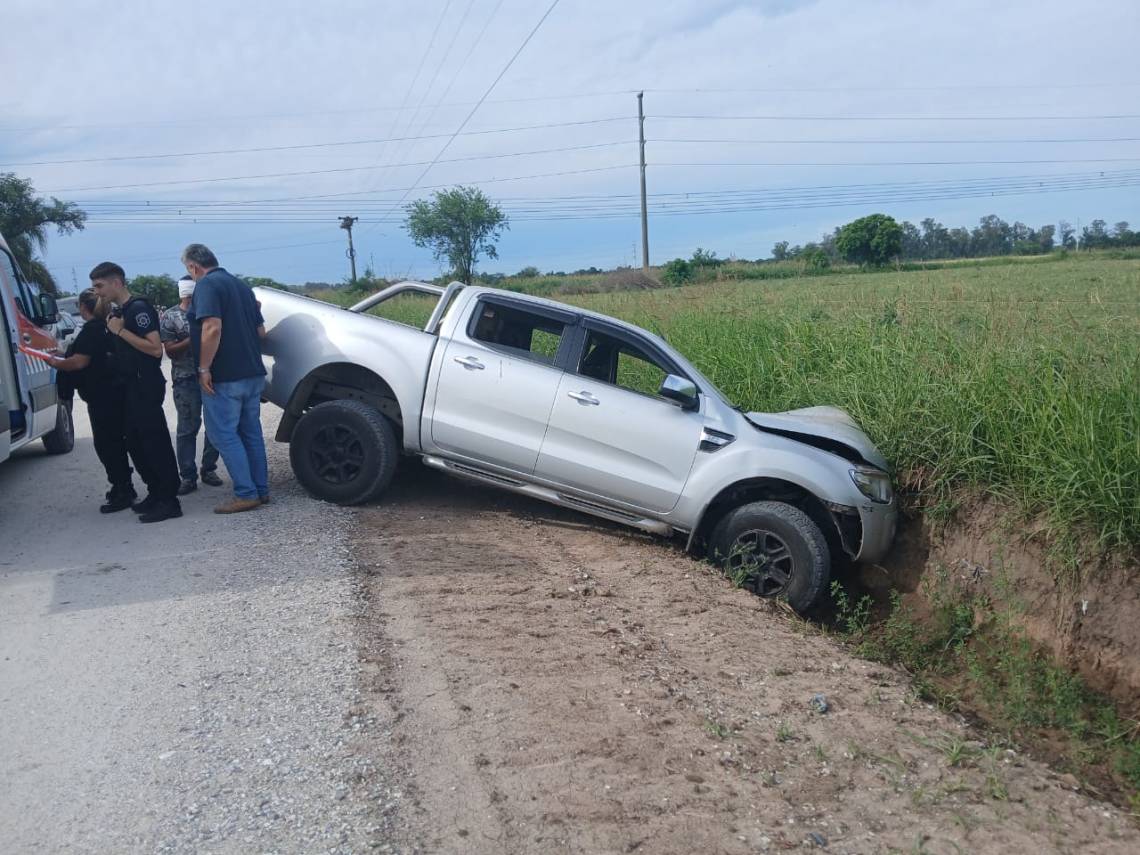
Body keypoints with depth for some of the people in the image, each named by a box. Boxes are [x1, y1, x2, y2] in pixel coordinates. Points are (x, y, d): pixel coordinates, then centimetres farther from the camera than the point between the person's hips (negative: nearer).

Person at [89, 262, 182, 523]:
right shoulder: (121, 312, 16)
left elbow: (155, 348, -22)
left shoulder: (139, 308, -13)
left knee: (155, 443, -9)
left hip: (146, 387, -10)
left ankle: (169, 502, -6)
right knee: (136, 444, 13)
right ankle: (156, 494, 22)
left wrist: (120, 331, -19)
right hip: (130, 387, 10)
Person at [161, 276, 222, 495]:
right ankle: (188, 477, 2)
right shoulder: (170, 316, 2)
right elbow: (170, 350, -4)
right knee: (188, 428, -2)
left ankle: (209, 469, 17)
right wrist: (193, 339, -18)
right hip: (186, 380, -3)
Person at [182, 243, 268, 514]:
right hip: (252, 373, 8)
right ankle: (261, 490, 16)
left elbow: (213, 328, -23)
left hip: (224, 377, -8)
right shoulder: (241, 285, 16)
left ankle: (246, 494, -4)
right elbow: (261, 331, 18)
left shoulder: (206, 285, -10)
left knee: (224, 435, -3)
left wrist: (204, 368, -18)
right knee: (251, 433, 13)